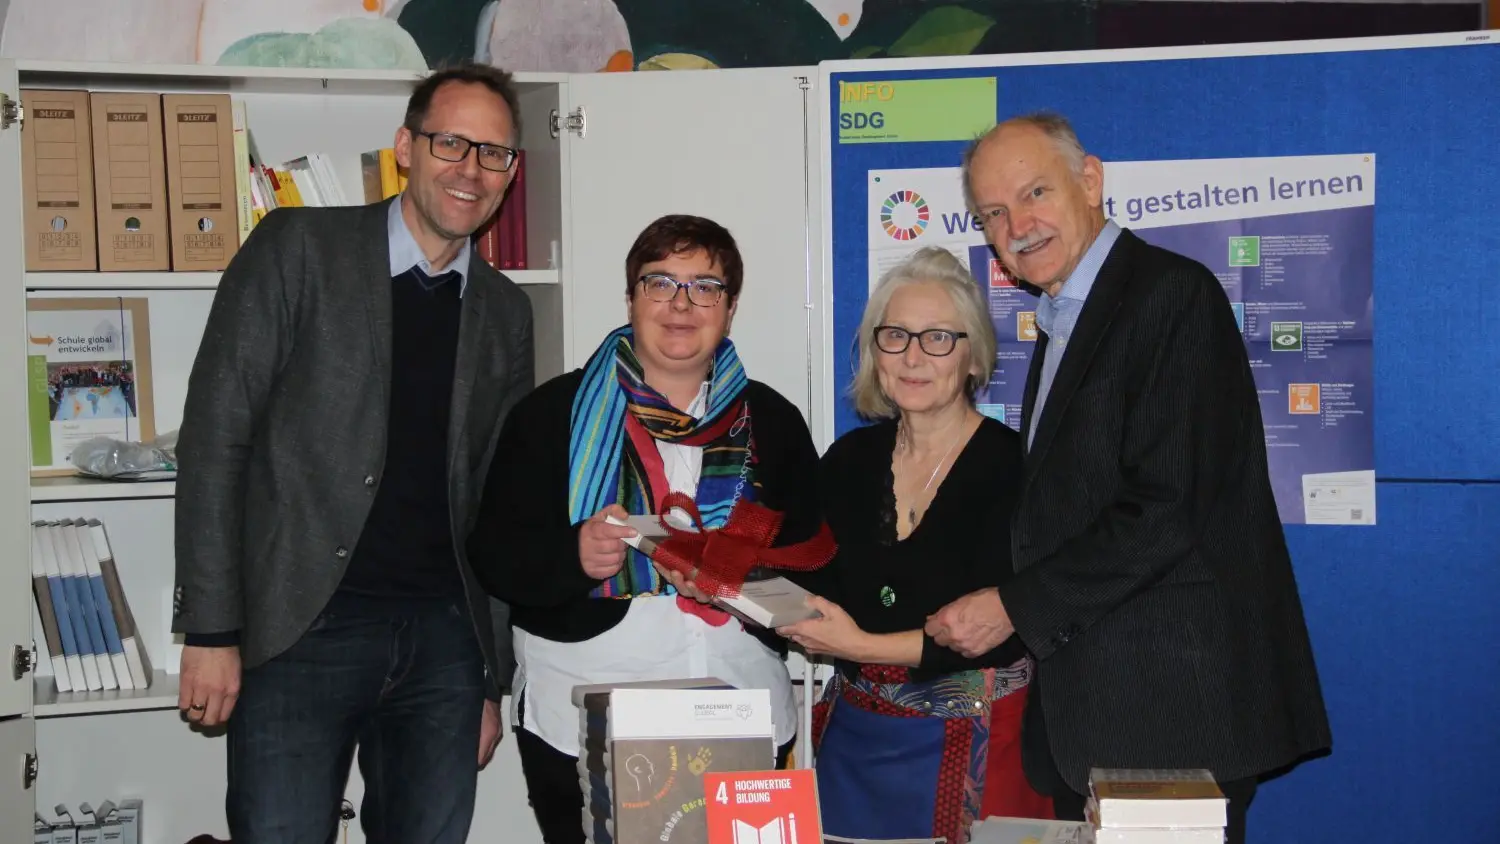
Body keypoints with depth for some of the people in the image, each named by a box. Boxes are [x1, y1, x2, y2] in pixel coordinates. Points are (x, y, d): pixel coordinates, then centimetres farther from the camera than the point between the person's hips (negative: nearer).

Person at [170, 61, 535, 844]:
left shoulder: (505, 313, 12)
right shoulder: (297, 248, -1)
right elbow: (215, 434, -5)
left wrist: (493, 676, 14)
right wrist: (210, 630, -10)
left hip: (443, 637, 4)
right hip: (302, 631, -4)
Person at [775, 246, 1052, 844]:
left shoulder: (1012, 466, -13)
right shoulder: (849, 460, 5)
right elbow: (815, 598, 5)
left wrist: (865, 646, -21)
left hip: (969, 747, -5)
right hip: (851, 741, 5)